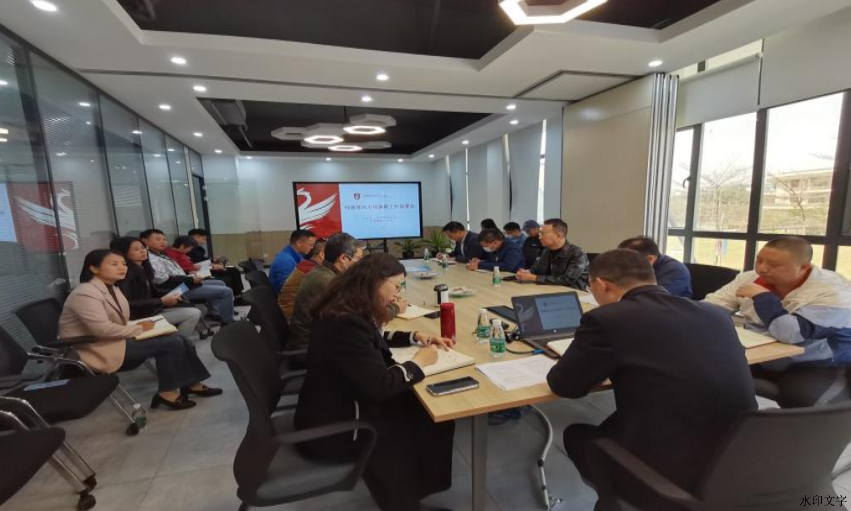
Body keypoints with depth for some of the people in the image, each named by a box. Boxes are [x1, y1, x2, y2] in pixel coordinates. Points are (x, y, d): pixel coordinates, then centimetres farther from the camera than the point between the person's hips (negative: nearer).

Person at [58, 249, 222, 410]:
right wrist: (139, 329, -15)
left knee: (177, 338, -6)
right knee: (171, 344, -19)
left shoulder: (112, 290, 11)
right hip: (99, 351, -9)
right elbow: (102, 329, -28)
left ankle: (191, 384, 2)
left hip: (113, 340, 9)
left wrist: (140, 326, -6)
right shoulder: (85, 294, -19)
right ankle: (168, 392, -6)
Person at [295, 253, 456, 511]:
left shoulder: (352, 310, -1)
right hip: (333, 427, -9)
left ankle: (414, 487, 26)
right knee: (433, 419, -2)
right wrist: (419, 362, -16)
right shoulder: (345, 323, -31)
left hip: (345, 402, 9)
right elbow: (380, 386, -31)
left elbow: (377, 338, 17)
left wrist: (418, 336, 4)